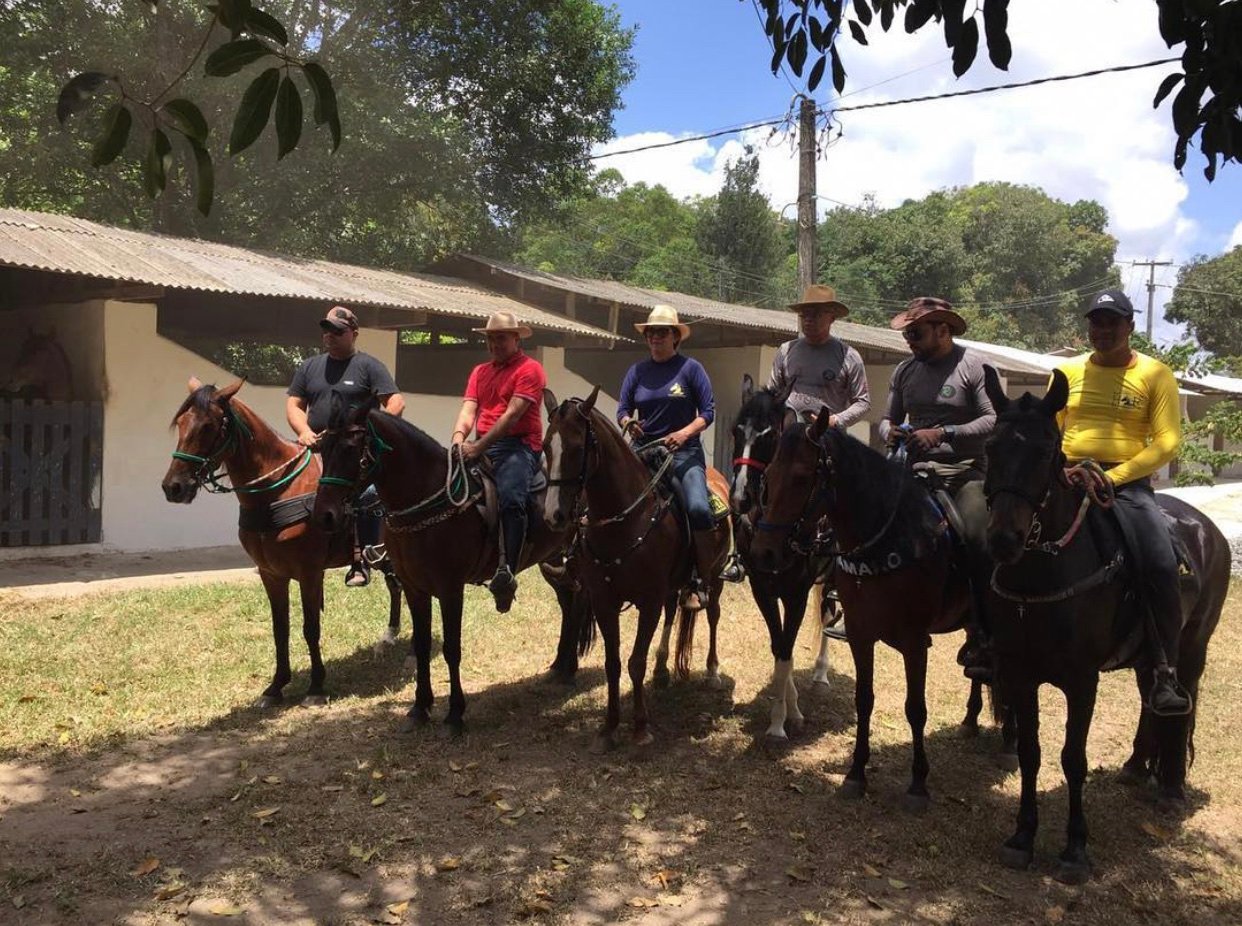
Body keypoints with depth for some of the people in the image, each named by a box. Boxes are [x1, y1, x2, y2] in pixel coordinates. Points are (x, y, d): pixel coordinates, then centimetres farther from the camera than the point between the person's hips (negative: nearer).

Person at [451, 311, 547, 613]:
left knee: (511, 497, -32)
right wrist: (459, 438, -14)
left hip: (519, 445, -8)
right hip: (481, 447, 8)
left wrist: (479, 446, -21)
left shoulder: (530, 369, -1)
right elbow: (468, 410, 9)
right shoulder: (480, 372, 21)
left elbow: (512, 415, -13)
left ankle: (507, 572, -35)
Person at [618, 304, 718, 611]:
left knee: (698, 508, -25)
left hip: (684, 452, -3)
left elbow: (708, 411, 0)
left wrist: (685, 433, -16)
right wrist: (629, 423, -13)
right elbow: (623, 409, 10)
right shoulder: (637, 371, 12)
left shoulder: (690, 368, 4)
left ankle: (701, 585, -14)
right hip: (643, 450, 4)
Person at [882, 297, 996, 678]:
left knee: (976, 538, -26)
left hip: (966, 471, -6)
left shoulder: (974, 366, -1)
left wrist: (943, 433, -19)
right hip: (916, 471, 6)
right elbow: (888, 418, 22)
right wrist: (889, 432, -2)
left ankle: (981, 637, -18)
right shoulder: (905, 371, 15)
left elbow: (993, 420, -10)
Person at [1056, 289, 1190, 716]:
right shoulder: (1068, 372, 12)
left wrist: (1112, 476, -16)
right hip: (1067, 480, 2)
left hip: (1128, 483, -2)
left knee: (1161, 566, -24)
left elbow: (1167, 441, -5)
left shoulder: (1155, 374, 4)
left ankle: (1165, 674, -11)